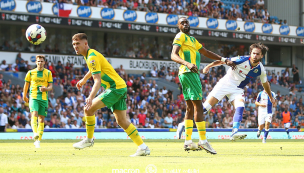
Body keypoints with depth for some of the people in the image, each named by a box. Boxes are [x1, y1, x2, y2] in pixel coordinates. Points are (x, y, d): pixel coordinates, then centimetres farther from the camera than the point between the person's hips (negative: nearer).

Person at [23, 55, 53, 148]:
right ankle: (35, 133, -38)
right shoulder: (31, 73, 7)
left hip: (44, 98, 1)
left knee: (41, 119, 1)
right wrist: (24, 96, 20)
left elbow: (51, 86, 5)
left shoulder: (48, 73, 8)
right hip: (33, 97, -1)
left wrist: (45, 89, -16)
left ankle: (38, 140, 6)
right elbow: (26, 84, 17)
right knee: (34, 114, -24)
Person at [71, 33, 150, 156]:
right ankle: (143, 147, 3)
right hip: (120, 87, 10)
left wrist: (90, 98, -36)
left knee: (88, 109, -14)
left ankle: (89, 139, 0)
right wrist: (84, 79, 52)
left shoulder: (92, 57, -16)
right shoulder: (89, 55, 14)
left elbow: (97, 80, -25)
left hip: (115, 87, -10)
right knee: (122, 121, 6)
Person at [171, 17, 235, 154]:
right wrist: (188, 64, -33)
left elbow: (206, 53, 33)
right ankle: (203, 140, -16)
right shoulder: (180, 36, -2)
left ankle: (188, 142, 9)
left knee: (190, 108, 8)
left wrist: (224, 60, 26)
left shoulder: (192, 39, 26)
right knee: (198, 105, -13)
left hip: (192, 73, 10)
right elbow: (174, 55, -16)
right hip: (188, 72, -10)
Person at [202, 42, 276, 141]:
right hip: (225, 84, -3)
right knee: (206, 107, -10)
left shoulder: (260, 70, -6)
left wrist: (271, 97, 22)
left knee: (240, 107, -25)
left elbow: (265, 84, 12)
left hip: (237, 90, 3)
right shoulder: (242, 60, -19)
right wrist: (209, 66, -25)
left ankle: (234, 133, -32)